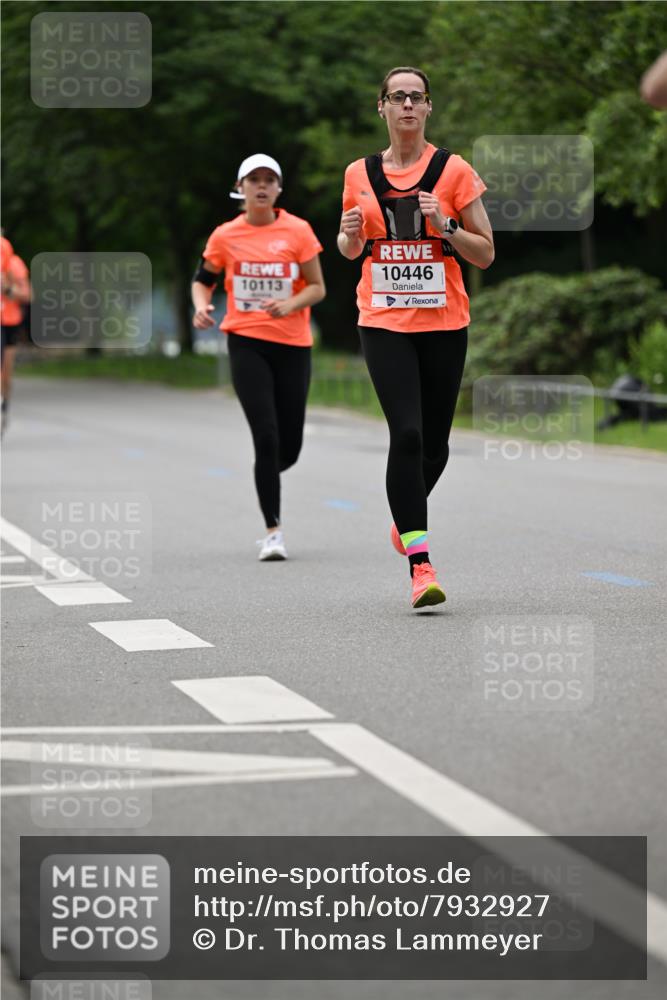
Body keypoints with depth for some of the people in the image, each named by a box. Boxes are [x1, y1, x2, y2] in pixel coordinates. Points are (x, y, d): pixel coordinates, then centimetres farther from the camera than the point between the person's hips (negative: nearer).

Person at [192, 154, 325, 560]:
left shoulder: (298, 231, -1)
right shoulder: (226, 236, 3)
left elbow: (317, 288, 1)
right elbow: (202, 280, 14)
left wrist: (290, 304, -19)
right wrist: (202, 307, -7)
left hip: (293, 344, 1)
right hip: (247, 343, -1)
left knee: (289, 448, 4)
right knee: (267, 436, -13)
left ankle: (266, 477, 41)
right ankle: (274, 530, -6)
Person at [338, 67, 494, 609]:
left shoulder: (454, 171, 0)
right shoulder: (360, 174, 6)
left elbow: (485, 254, 1)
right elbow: (349, 250, 19)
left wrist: (445, 226, -16)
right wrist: (351, 234, -4)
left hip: (444, 323, 0)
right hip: (384, 321, 0)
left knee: (435, 443, 7)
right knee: (407, 433, -17)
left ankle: (406, 520, 39)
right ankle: (420, 563, -17)